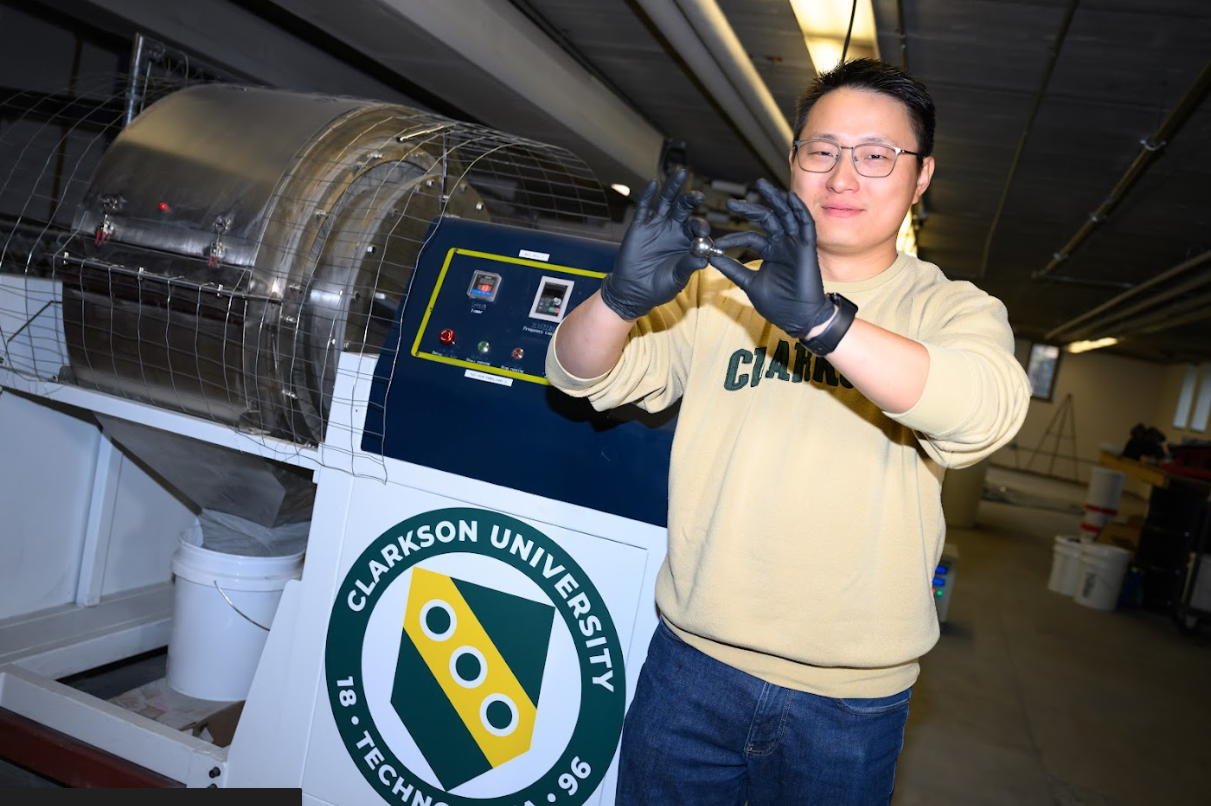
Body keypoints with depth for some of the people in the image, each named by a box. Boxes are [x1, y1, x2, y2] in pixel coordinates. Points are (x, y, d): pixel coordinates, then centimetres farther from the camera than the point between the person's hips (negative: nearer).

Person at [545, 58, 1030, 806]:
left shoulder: (952, 307, -1)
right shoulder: (719, 288, 3)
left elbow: (990, 409, -22)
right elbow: (581, 373, -3)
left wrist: (821, 319, -38)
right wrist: (625, 296, -26)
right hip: (693, 660, 1)